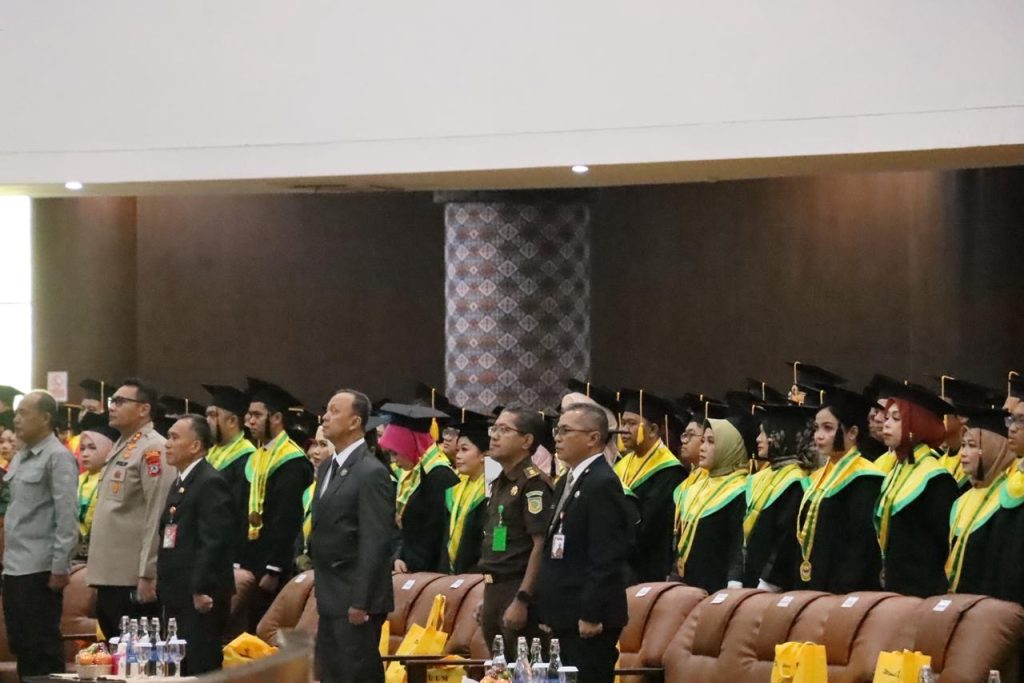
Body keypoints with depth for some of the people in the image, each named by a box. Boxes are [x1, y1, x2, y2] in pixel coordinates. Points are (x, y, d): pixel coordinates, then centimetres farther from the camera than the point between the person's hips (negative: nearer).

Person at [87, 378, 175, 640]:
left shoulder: (153, 449, -12)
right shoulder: (121, 446, 18)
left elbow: (158, 516, -17)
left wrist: (147, 575, -20)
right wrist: (98, 570, 19)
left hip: (134, 581, -9)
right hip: (109, 577, 9)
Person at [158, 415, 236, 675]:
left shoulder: (210, 482, -13)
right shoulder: (180, 482, 19)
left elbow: (213, 541, -20)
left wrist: (201, 590, -23)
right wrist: (163, 583, 15)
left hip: (201, 597, -10)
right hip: (179, 595, 10)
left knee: (201, 670, -8)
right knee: (179, 669, 12)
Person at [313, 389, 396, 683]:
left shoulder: (372, 472, -14)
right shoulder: (327, 468, 14)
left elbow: (375, 542, -18)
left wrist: (360, 601, -20)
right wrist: (321, 590, 14)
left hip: (355, 597, -9)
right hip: (330, 597, 9)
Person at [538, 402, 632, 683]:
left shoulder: (603, 484, -15)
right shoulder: (567, 482, 17)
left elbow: (606, 557, -20)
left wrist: (591, 614, -21)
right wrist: (550, 612, 18)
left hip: (589, 619, -10)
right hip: (566, 616, 10)